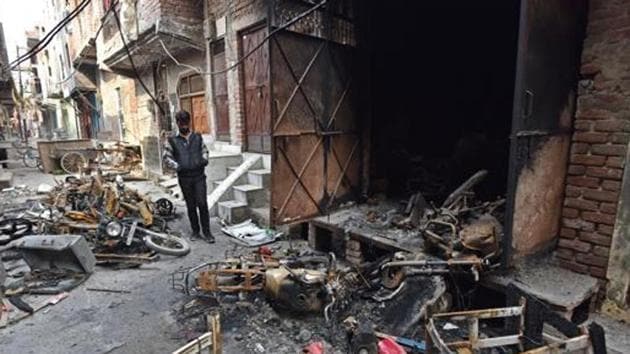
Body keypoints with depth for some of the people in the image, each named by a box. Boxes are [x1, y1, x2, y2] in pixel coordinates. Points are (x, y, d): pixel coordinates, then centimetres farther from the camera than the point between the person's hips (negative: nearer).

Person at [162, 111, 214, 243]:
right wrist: (177, 166, -13)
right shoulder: (172, 140, 2)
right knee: (191, 206, 9)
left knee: (202, 203, -6)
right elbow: (166, 157, 2)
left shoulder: (198, 137, 7)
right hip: (184, 178, 0)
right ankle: (195, 231, 23)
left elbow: (204, 151, 18)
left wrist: (204, 159, -3)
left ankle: (206, 232, 2)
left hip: (199, 176, 0)